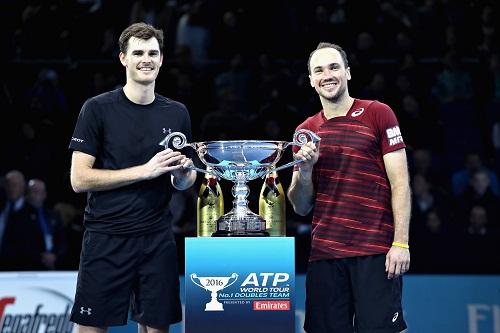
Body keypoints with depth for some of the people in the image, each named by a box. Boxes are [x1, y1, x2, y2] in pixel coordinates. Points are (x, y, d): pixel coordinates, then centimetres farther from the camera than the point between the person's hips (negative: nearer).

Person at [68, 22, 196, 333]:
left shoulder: (177, 113, 9)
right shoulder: (98, 109, -4)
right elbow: (79, 179, -9)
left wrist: (183, 173, -6)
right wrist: (145, 170, -16)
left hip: (157, 238, 3)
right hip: (107, 237, -3)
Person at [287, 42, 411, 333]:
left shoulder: (377, 114, 2)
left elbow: (400, 183, -2)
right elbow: (301, 208, 16)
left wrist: (401, 243, -12)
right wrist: (305, 170, -3)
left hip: (375, 251, -4)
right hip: (324, 254, 4)